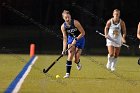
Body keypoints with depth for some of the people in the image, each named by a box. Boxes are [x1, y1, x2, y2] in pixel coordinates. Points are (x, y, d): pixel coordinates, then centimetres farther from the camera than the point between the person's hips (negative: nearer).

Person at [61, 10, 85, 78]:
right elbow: (65, 38, -10)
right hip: (71, 39, 3)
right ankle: (67, 73, -13)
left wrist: (76, 39, -26)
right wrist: (64, 49, -17)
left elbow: (83, 33, -18)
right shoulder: (63, 26, -13)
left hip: (79, 39, -3)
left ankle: (78, 63, 31)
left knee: (76, 59, -8)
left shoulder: (75, 23, -24)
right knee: (70, 55, -17)